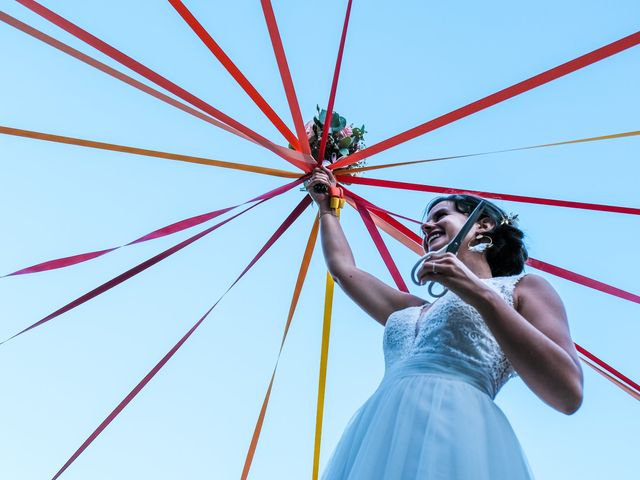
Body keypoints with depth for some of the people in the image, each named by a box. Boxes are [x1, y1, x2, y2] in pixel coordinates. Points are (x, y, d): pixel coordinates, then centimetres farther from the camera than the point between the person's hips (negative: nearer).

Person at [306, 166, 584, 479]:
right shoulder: (413, 310, 28)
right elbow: (343, 269, 37)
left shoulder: (522, 288, 12)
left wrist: (482, 295, -10)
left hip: (454, 436, -5)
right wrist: (326, 207, 45)